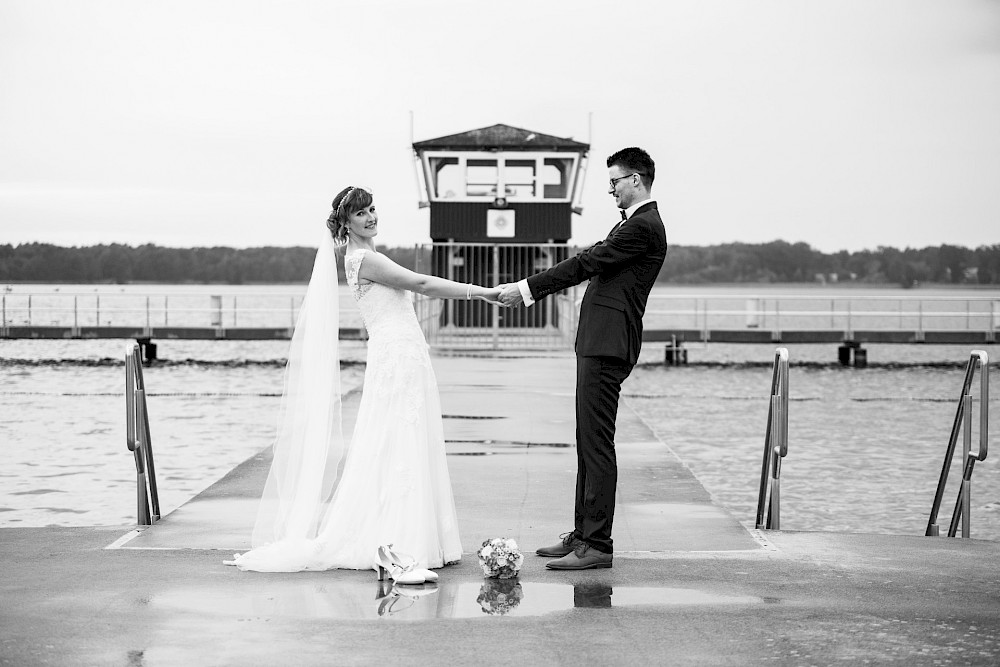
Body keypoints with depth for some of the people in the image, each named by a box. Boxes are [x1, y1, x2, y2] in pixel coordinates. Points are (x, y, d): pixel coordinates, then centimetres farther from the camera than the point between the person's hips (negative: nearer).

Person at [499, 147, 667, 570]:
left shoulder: (643, 226, -13)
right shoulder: (636, 224, 19)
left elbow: (586, 264, -14)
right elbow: (589, 264, 21)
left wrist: (526, 288, -9)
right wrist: (529, 291, 17)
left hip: (608, 346, -11)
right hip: (599, 344, 11)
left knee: (597, 443, -9)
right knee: (589, 443, 13)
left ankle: (597, 545, -7)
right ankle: (584, 534, 19)